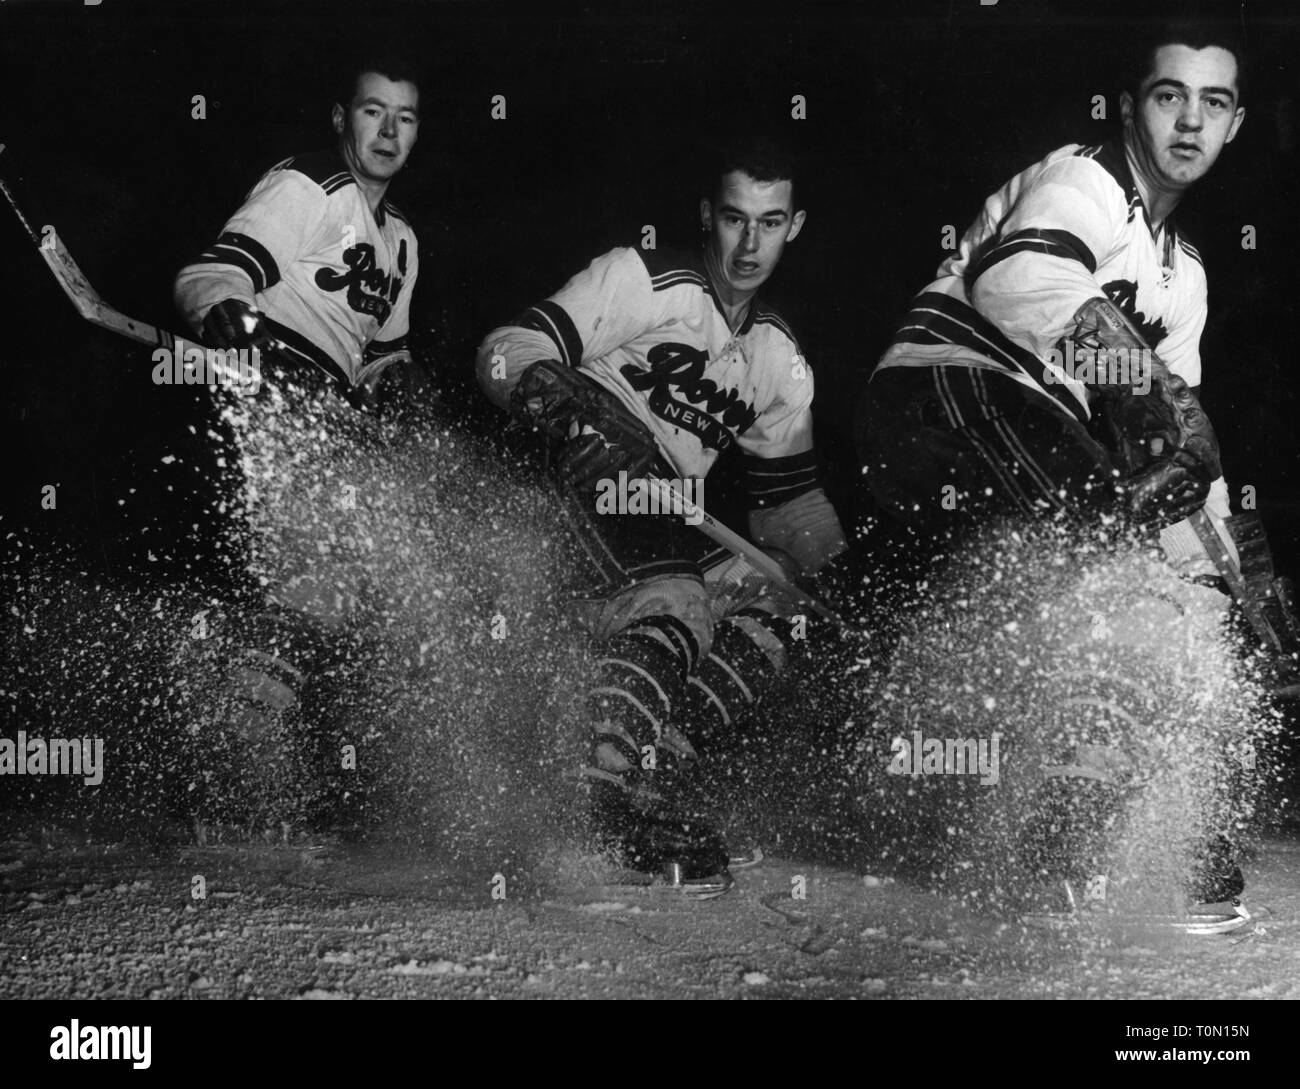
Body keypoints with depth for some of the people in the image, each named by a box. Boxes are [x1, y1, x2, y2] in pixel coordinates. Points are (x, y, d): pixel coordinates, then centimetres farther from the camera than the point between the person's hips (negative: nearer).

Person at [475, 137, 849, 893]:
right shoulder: (643, 279, 3)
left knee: (769, 618, -11)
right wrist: (541, 382, -29)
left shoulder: (782, 364, 22)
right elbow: (511, 347, -7)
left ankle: (655, 778, -18)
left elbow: (790, 502, 30)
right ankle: (619, 784, -41)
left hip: (656, 532, 7)